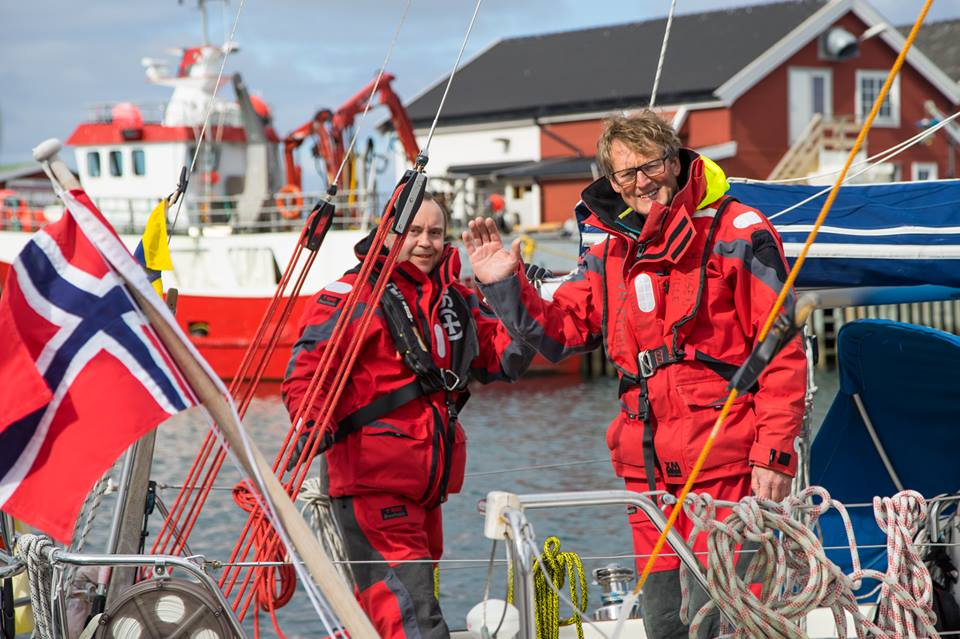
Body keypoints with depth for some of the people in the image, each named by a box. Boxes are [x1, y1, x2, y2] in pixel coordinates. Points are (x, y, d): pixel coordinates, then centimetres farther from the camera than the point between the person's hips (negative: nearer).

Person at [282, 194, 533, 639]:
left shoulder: (456, 299, 15)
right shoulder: (353, 297, -6)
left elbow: (501, 360, 15)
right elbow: (306, 369, -11)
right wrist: (314, 426, -28)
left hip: (428, 481, 8)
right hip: (372, 477, -8)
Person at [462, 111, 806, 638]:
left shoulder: (737, 233, -3)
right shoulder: (611, 256, 15)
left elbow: (781, 353, -6)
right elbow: (555, 332, 16)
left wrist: (774, 454, -12)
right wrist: (504, 286, 0)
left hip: (725, 465, -6)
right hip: (648, 470, 6)